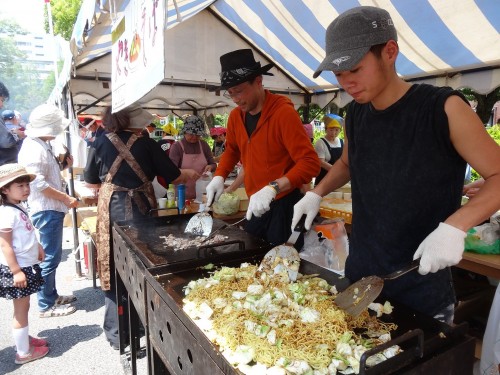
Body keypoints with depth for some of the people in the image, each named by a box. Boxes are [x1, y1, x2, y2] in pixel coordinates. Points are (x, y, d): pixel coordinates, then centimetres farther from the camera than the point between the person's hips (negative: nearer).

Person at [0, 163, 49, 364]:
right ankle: (24, 352, 16)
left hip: (26, 265, 9)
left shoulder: (19, 208, 7)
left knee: (23, 307, 21)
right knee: (21, 309, 3)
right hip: (16, 268, -9)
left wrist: (37, 247, 21)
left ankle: (25, 338, 38)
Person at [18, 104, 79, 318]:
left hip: (51, 208, 10)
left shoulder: (42, 144, 12)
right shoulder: (33, 148, -18)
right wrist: (66, 198, -21)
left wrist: (62, 164, 5)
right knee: (50, 257, -1)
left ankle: (52, 296, 31)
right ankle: (46, 306, 11)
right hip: (46, 210, -10)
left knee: (51, 256, 18)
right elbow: (39, 183, -24)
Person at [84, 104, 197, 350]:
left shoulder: (101, 142, 1)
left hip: (111, 210, 2)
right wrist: (191, 174, 22)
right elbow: (174, 177, 3)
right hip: (140, 209, -1)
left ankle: (116, 333, 22)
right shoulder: (147, 144, -3)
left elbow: (90, 182, 8)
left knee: (115, 269, 11)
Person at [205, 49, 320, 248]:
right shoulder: (235, 116, 3)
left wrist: (272, 188, -34)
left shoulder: (284, 112, -18)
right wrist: (219, 177, 3)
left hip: (284, 205, -7)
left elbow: (310, 163, -24)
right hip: (256, 205, 7)